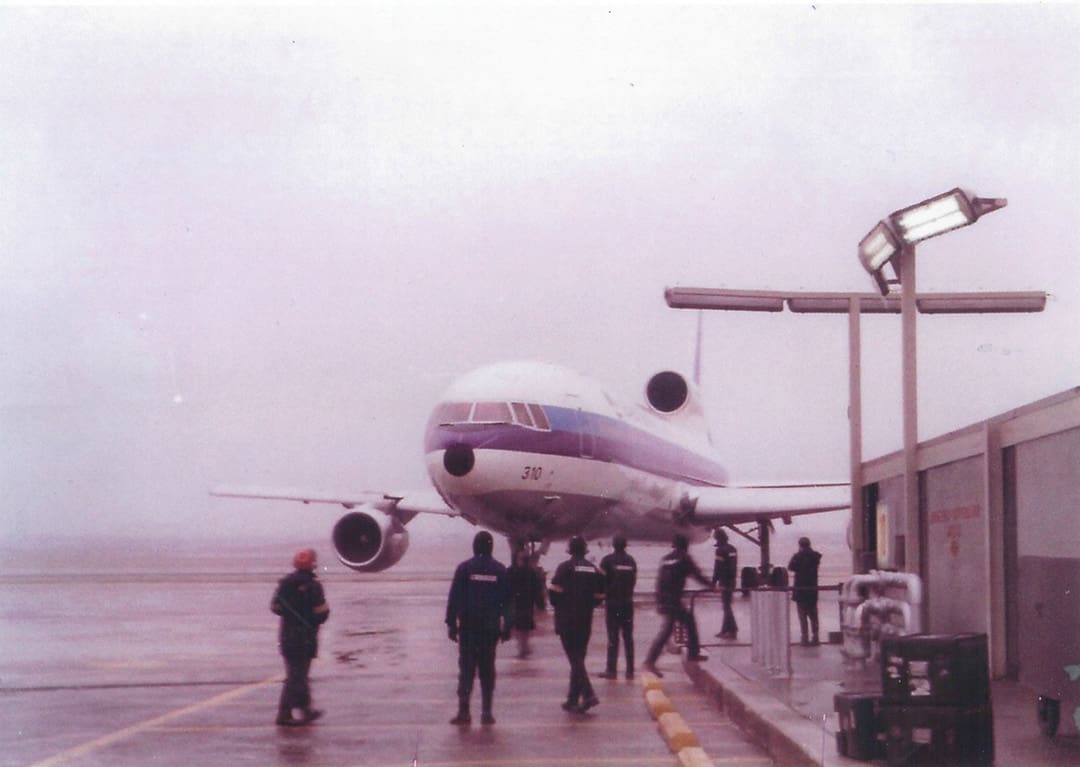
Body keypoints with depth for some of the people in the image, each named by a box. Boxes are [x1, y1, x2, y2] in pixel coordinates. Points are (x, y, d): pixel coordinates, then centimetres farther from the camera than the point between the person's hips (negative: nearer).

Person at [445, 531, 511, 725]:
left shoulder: (464, 568, -3)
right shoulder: (500, 570, 3)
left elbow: (454, 598, -5)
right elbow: (507, 600, 5)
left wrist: (451, 623, -1)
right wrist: (507, 627, 9)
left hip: (468, 627, -2)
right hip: (490, 628, 2)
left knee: (466, 668, 1)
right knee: (487, 669, 7)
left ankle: (464, 711, -6)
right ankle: (487, 712, 5)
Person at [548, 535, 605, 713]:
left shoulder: (565, 568, -9)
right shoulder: (593, 569, 8)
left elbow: (554, 591, -13)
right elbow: (599, 596, 7)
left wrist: (558, 606, 7)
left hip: (567, 620, -5)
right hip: (585, 621, 5)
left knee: (575, 659, -7)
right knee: (578, 658, 14)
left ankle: (588, 694, -22)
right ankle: (573, 698, 19)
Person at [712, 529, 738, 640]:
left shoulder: (721, 550, -13)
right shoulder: (732, 549, 14)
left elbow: (717, 568, -16)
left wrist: (714, 581, -12)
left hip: (724, 582, -9)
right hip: (732, 581, 9)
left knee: (727, 606, -7)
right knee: (727, 606, 14)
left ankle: (732, 630, -11)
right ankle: (725, 630, 18)